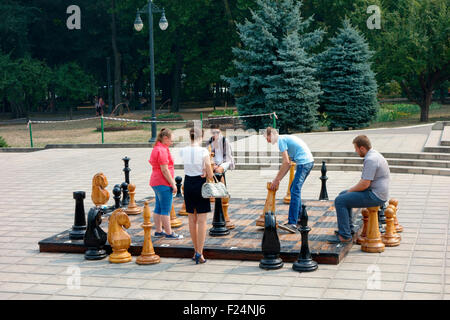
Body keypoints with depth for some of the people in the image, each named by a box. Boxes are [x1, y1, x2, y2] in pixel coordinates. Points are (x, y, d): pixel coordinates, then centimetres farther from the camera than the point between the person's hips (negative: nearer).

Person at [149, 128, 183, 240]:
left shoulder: (156, 149, 15)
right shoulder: (162, 150, -17)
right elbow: (164, 170, -20)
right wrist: (173, 184, -16)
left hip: (155, 182, 11)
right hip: (163, 183, -11)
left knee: (158, 208, 13)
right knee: (166, 209, -5)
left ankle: (158, 231, 19)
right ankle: (169, 233, -1)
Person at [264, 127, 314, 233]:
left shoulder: (281, 140, -6)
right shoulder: (286, 139, 23)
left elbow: (286, 162, -14)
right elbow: (288, 163, 23)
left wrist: (277, 180, -10)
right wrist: (278, 179, 21)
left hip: (304, 162, -10)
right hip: (309, 161, 10)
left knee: (295, 191, -15)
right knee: (294, 189, 19)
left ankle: (292, 224, -22)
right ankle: (299, 216, 24)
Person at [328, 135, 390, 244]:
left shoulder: (370, 160, -22)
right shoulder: (374, 155, 12)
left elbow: (365, 184, -25)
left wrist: (351, 190, -7)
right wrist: (352, 189, 12)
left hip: (375, 196, -11)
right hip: (375, 192, 11)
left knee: (340, 201, -13)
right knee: (343, 195, 22)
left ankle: (345, 236, -10)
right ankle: (348, 227, 27)